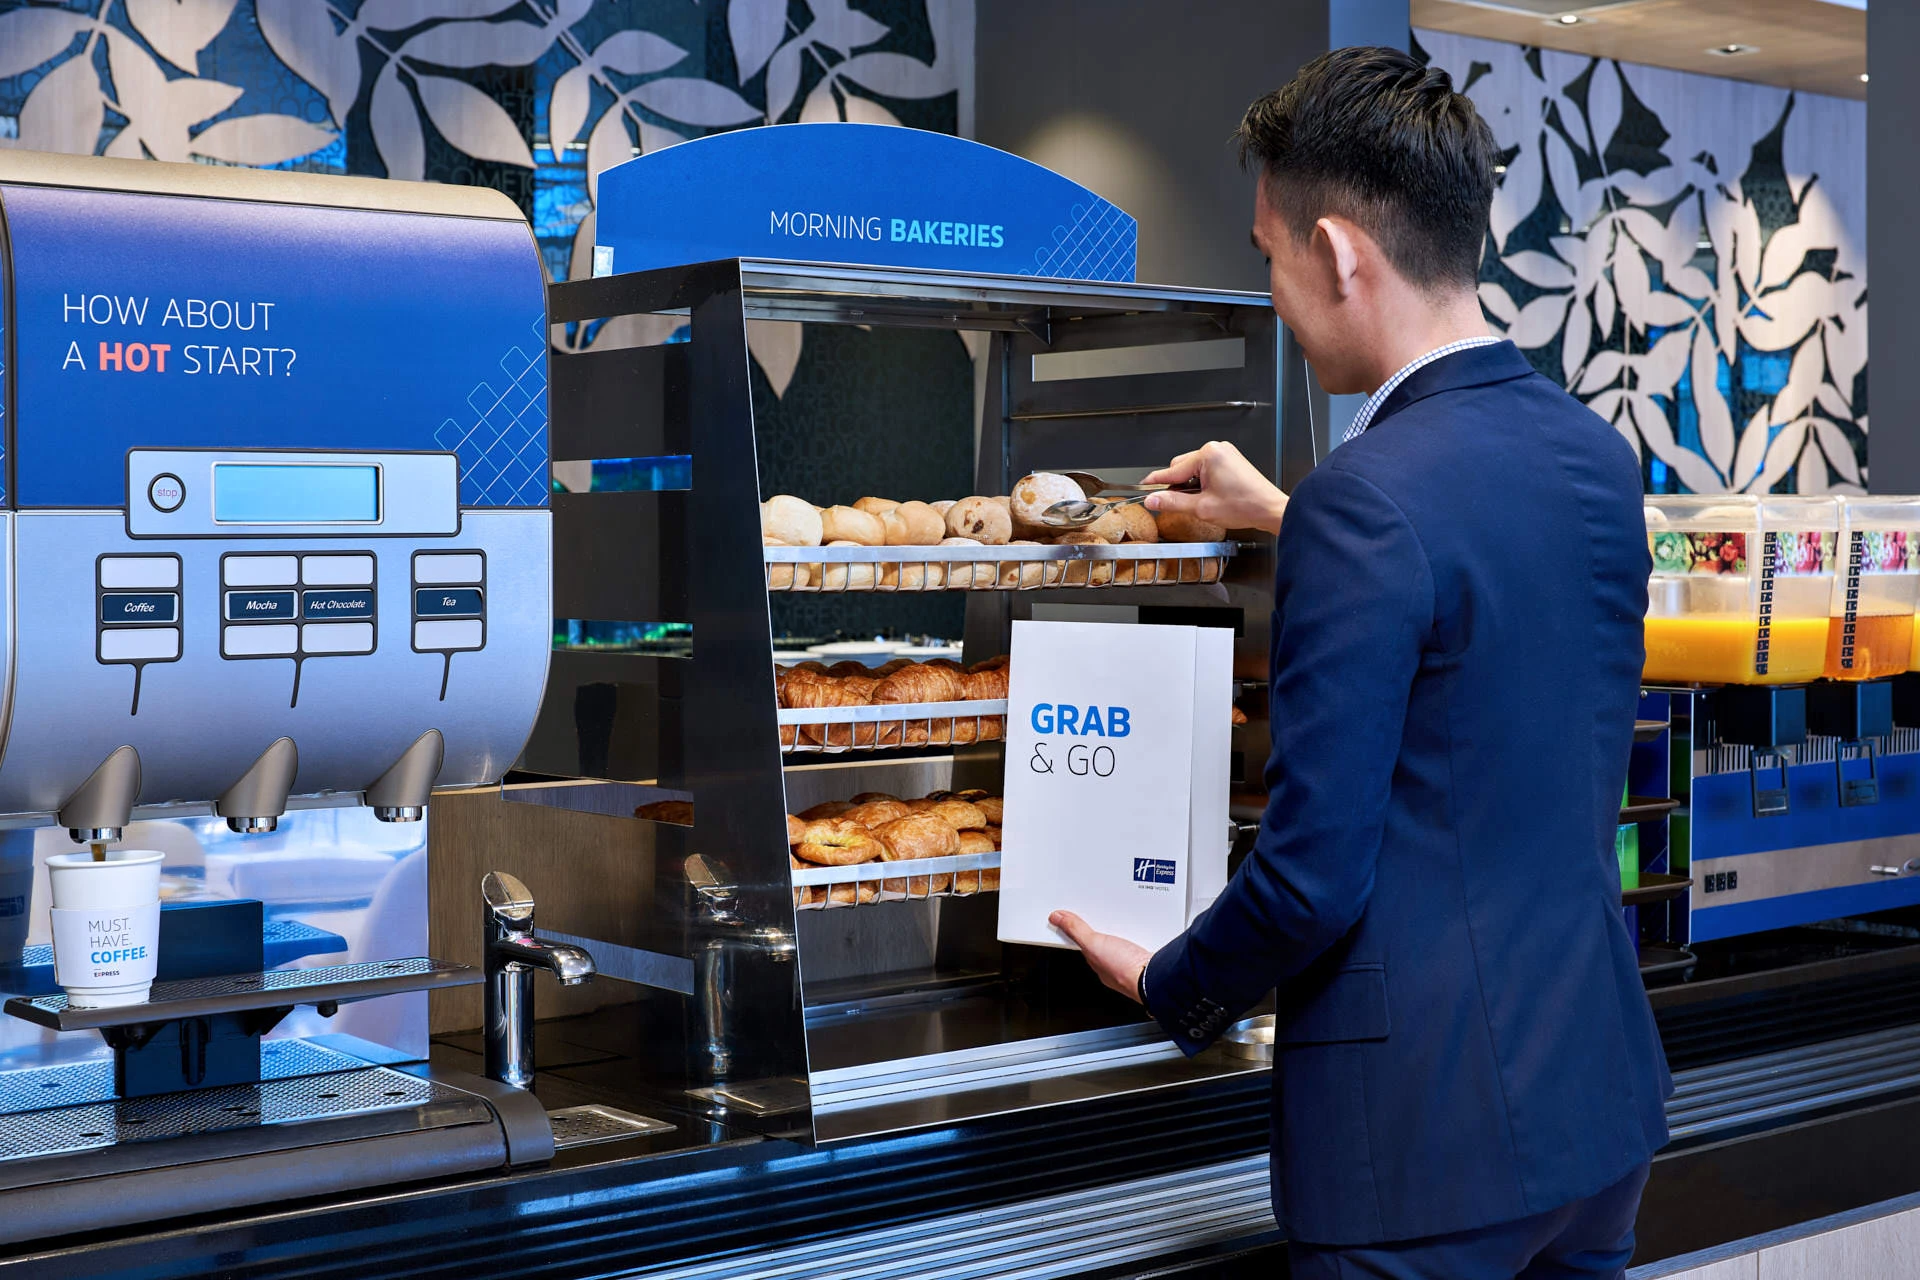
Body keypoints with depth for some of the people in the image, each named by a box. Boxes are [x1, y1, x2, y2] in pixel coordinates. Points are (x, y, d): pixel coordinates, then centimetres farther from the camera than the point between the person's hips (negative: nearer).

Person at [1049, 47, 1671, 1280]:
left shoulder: (1367, 500, -21)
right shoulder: (1599, 454, 3)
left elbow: (1314, 876, -20)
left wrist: (1170, 990, -2)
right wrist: (1292, 523, 30)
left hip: (1425, 1134, -8)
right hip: (1601, 1090, 8)